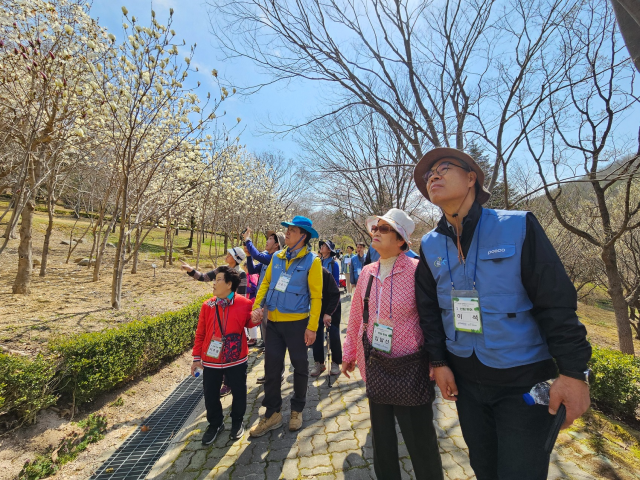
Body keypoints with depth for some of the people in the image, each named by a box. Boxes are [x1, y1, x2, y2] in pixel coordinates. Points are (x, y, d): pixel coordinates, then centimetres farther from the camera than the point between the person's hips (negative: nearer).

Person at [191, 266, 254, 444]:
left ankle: (237, 422, 38)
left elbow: (249, 323, 6)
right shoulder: (207, 306, -5)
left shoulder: (244, 304, -11)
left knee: (239, 393, 10)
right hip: (211, 361, 2)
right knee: (210, 395, 13)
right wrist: (196, 358, 3)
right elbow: (200, 333, 1)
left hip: (236, 360, -2)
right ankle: (215, 424, 40)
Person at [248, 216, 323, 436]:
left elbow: (316, 296, -12)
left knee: (300, 366, 13)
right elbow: (266, 282, 9)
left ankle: (297, 410, 36)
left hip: (296, 322, -4)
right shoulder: (277, 257, 6)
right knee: (271, 366, 12)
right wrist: (257, 306, -5)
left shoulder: (312, 260, -10)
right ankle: (272, 413, 31)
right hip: (273, 321, 5)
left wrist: (312, 326, -15)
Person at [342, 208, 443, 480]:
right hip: (375, 367, 5)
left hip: (410, 369, -4)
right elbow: (356, 318, 9)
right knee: (381, 436, 22)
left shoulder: (416, 271, -15)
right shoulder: (367, 273, 0)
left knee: (421, 441, 13)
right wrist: (349, 353, 14)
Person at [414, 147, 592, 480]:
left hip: (524, 379, -3)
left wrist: (574, 370, -14)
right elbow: (428, 309, 2)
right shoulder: (430, 245, -4)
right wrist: (438, 362, 1)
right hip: (464, 378, 4)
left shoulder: (518, 226, -13)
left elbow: (557, 302, -12)